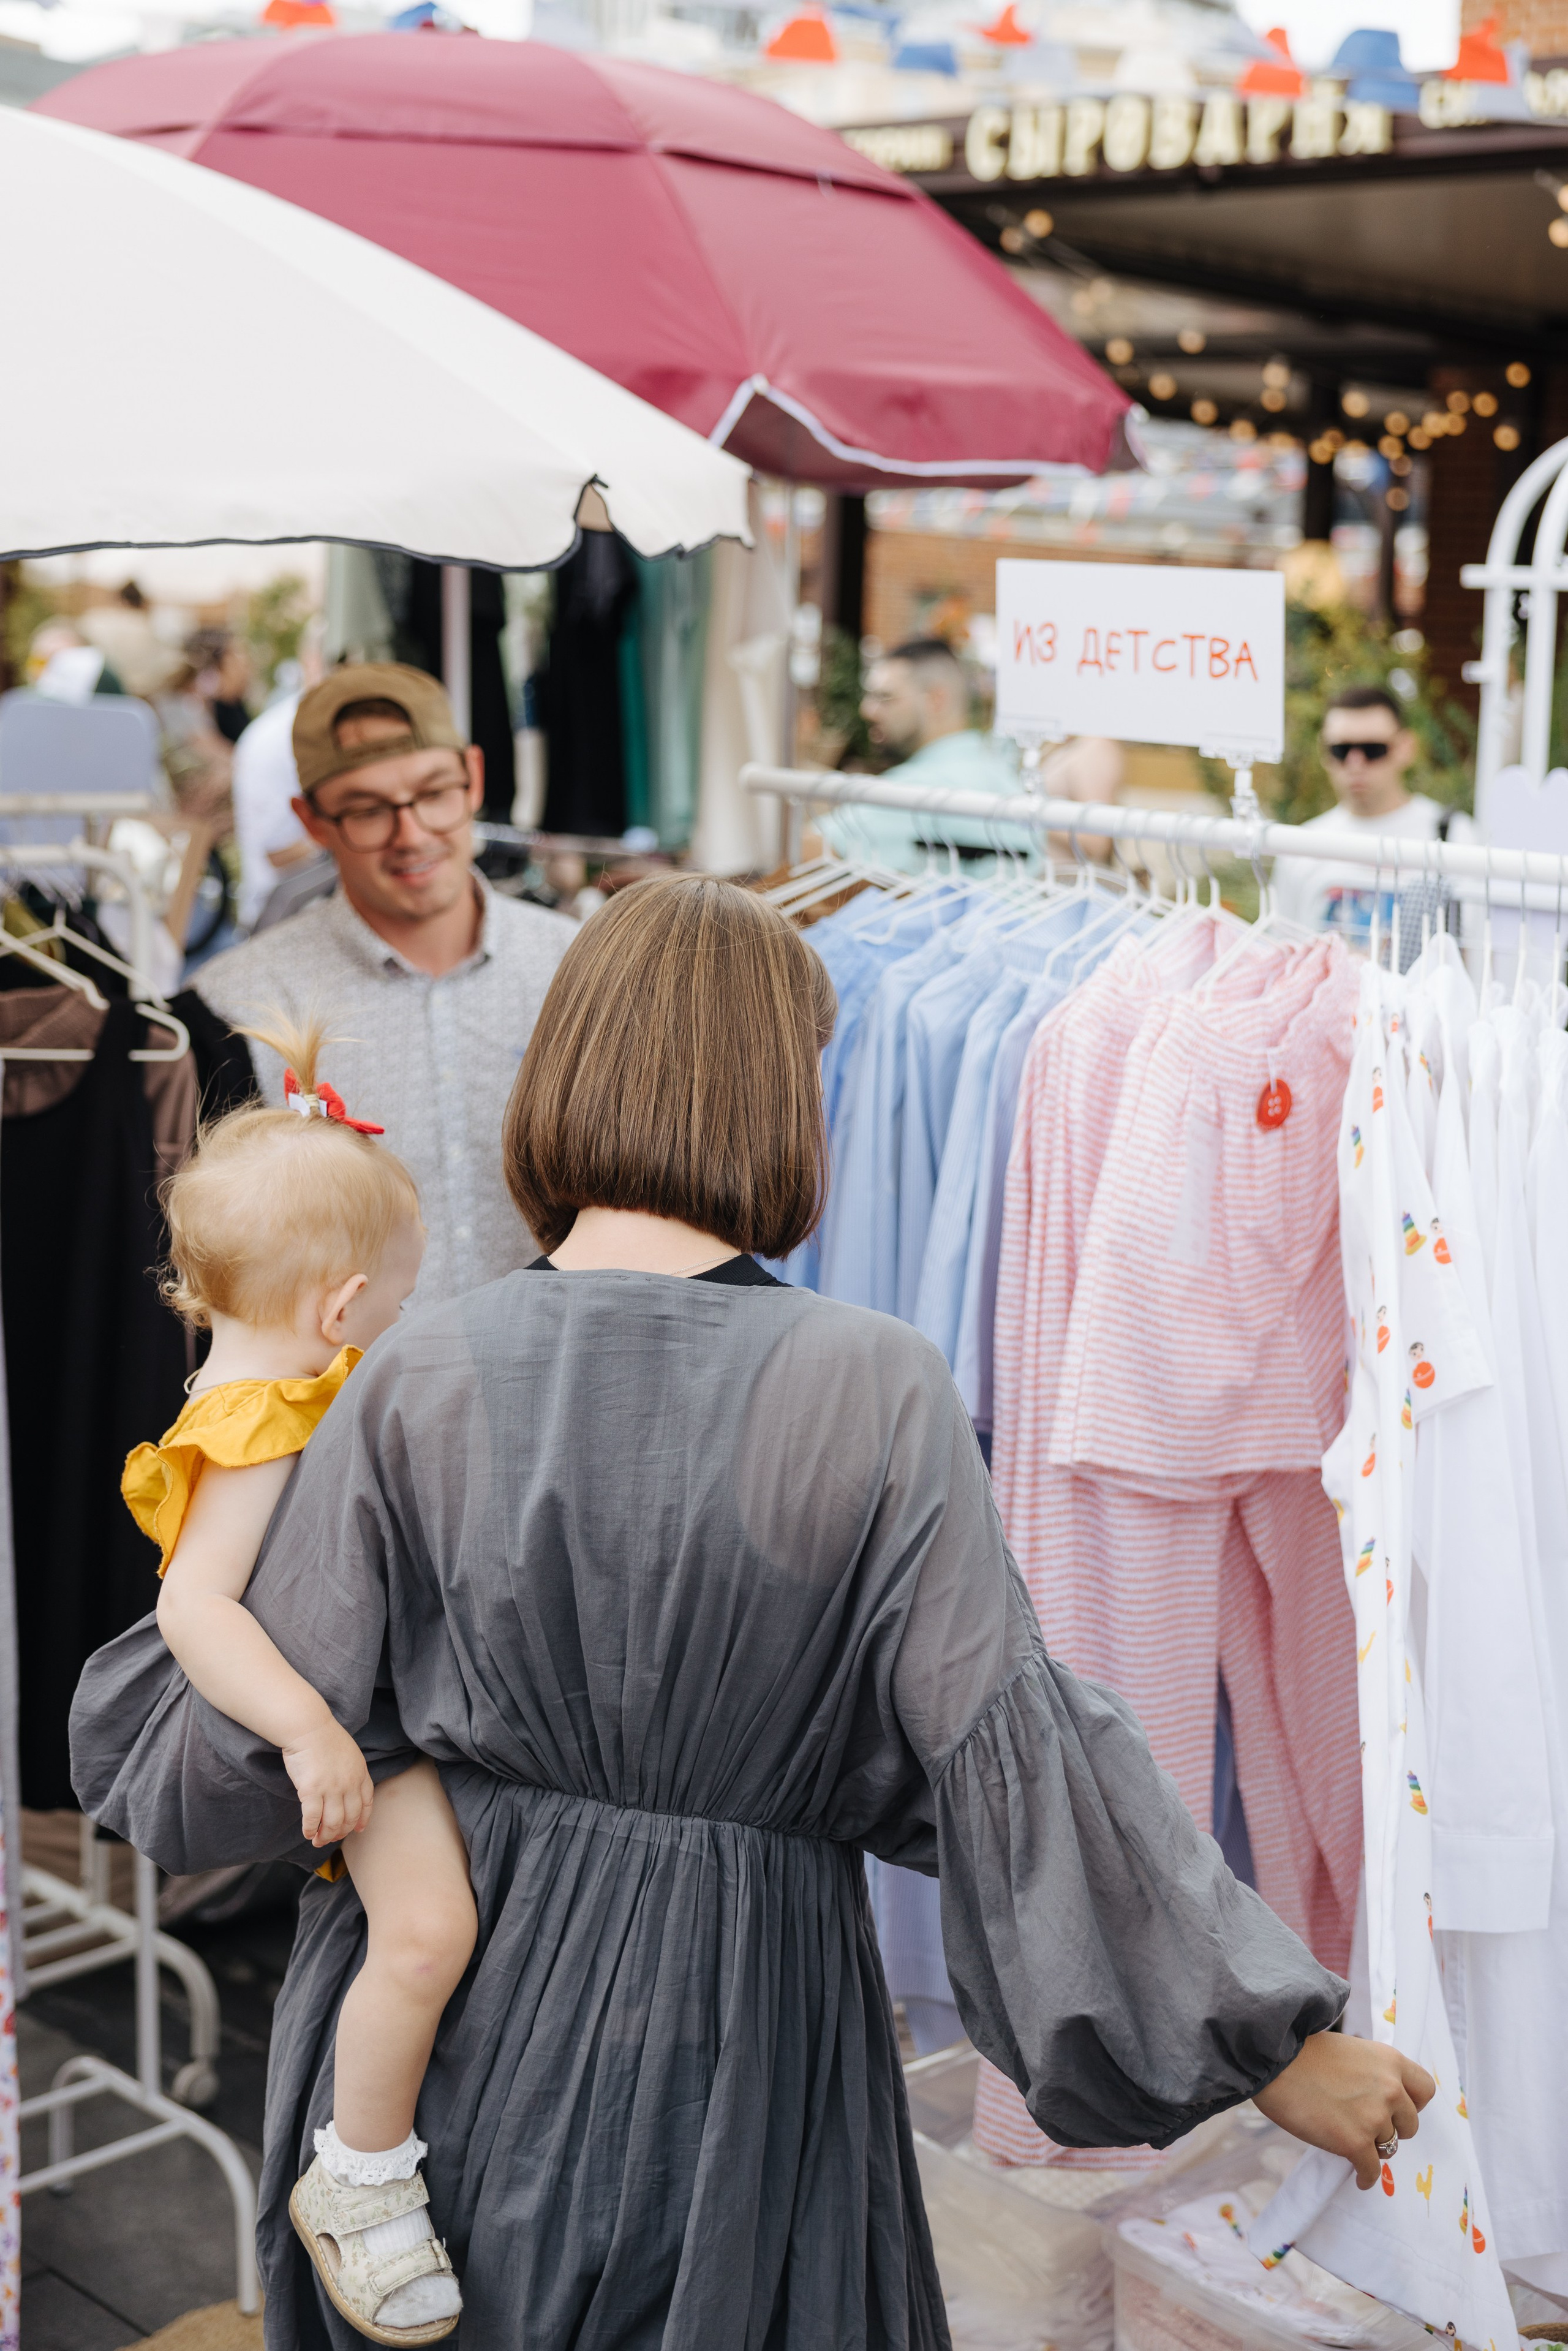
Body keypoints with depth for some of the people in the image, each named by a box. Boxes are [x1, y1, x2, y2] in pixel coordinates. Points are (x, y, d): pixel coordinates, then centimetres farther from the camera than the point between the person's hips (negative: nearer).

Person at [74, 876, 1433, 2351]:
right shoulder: (871, 1392, -17)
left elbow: (252, 1755, -6)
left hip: (446, 2015, 2)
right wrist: (1269, 2040, -8)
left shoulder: (419, 1382, -12)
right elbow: (1011, 1754, -17)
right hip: (734, 2053, -2)